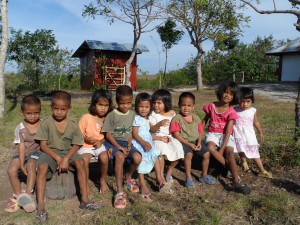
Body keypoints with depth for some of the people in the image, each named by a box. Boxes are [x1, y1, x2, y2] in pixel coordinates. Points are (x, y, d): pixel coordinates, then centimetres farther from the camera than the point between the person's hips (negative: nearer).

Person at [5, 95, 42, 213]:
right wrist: (21, 165, -14)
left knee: (31, 165, -32)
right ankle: (18, 195, -1)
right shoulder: (20, 129, -4)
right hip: (22, 154, 2)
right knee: (11, 170, -19)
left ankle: (28, 193, -25)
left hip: (37, 152, -2)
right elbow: (21, 147, -8)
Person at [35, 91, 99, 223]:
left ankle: (84, 199, -20)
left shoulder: (73, 125, -3)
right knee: (42, 167, -31)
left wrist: (66, 159, -20)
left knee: (80, 162, -26)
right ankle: (40, 205, -27)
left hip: (68, 152, 1)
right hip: (50, 152, -1)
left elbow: (76, 145, -4)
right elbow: (43, 145, -7)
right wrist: (57, 158, -18)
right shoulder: (46, 123, -6)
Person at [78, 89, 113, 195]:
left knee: (104, 157, -27)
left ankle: (103, 180, 3)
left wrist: (101, 141, -11)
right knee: (84, 160, -29)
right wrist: (87, 139, -20)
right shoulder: (86, 117, -9)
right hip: (86, 146, -1)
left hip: (100, 145, 2)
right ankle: (86, 184, -5)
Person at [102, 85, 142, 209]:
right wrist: (120, 148, -16)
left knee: (137, 158, -24)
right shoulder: (112, 115, -10)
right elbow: (108, 134, -9)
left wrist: (129, 145, -7)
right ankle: (120, 192, -27)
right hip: (113, 142, -4)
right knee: (120, 157, -36)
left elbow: (131, 131, 10)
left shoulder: (132, 114, 5)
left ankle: (128, 177, 12)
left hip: (126, 143, 4)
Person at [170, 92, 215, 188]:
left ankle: (204, 176, 13)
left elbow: (200, 132, 9)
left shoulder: (196, 118, 7)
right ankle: (188, 177, -16)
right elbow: (176, 134, -15)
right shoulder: (176, 118, -9)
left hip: (195, 141, 5)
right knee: (189, 154, -32)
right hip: (183, 142, -5)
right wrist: (189, 144, -19)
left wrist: (199, 142, -11)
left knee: (206, 153, -10)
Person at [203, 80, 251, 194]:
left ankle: (236, 182, -33)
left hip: (226, 135, -1)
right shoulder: (211, 106, 0)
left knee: (229, 151, -29)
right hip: (213, 134, 1)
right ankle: (229, 168, -20)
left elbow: (228, 131, -13)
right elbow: (205, 120, 13)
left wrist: (222, 148, -22)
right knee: (210, 147, -33)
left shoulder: (231, 112, -6)